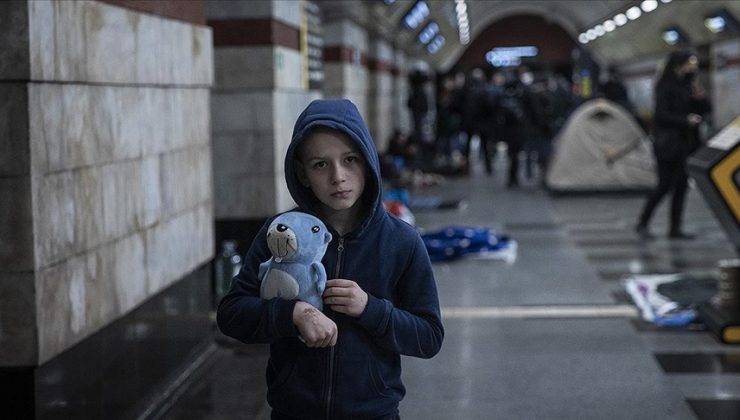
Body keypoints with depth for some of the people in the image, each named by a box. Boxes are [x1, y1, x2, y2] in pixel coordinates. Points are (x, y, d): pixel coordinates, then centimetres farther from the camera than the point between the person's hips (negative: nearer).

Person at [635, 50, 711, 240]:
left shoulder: (686, 86, 13)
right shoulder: (665, 86, -10)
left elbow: (703, 109, 16)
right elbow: (662, 114, -17)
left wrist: (700, 98, -5)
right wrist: (686, 120, -19)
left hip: (685, 144, 8)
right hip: (668, 143, -8)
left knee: (681, 185, 5)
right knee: (665, 185, -7)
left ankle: (675, 228, 10)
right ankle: (642, 223, 5)